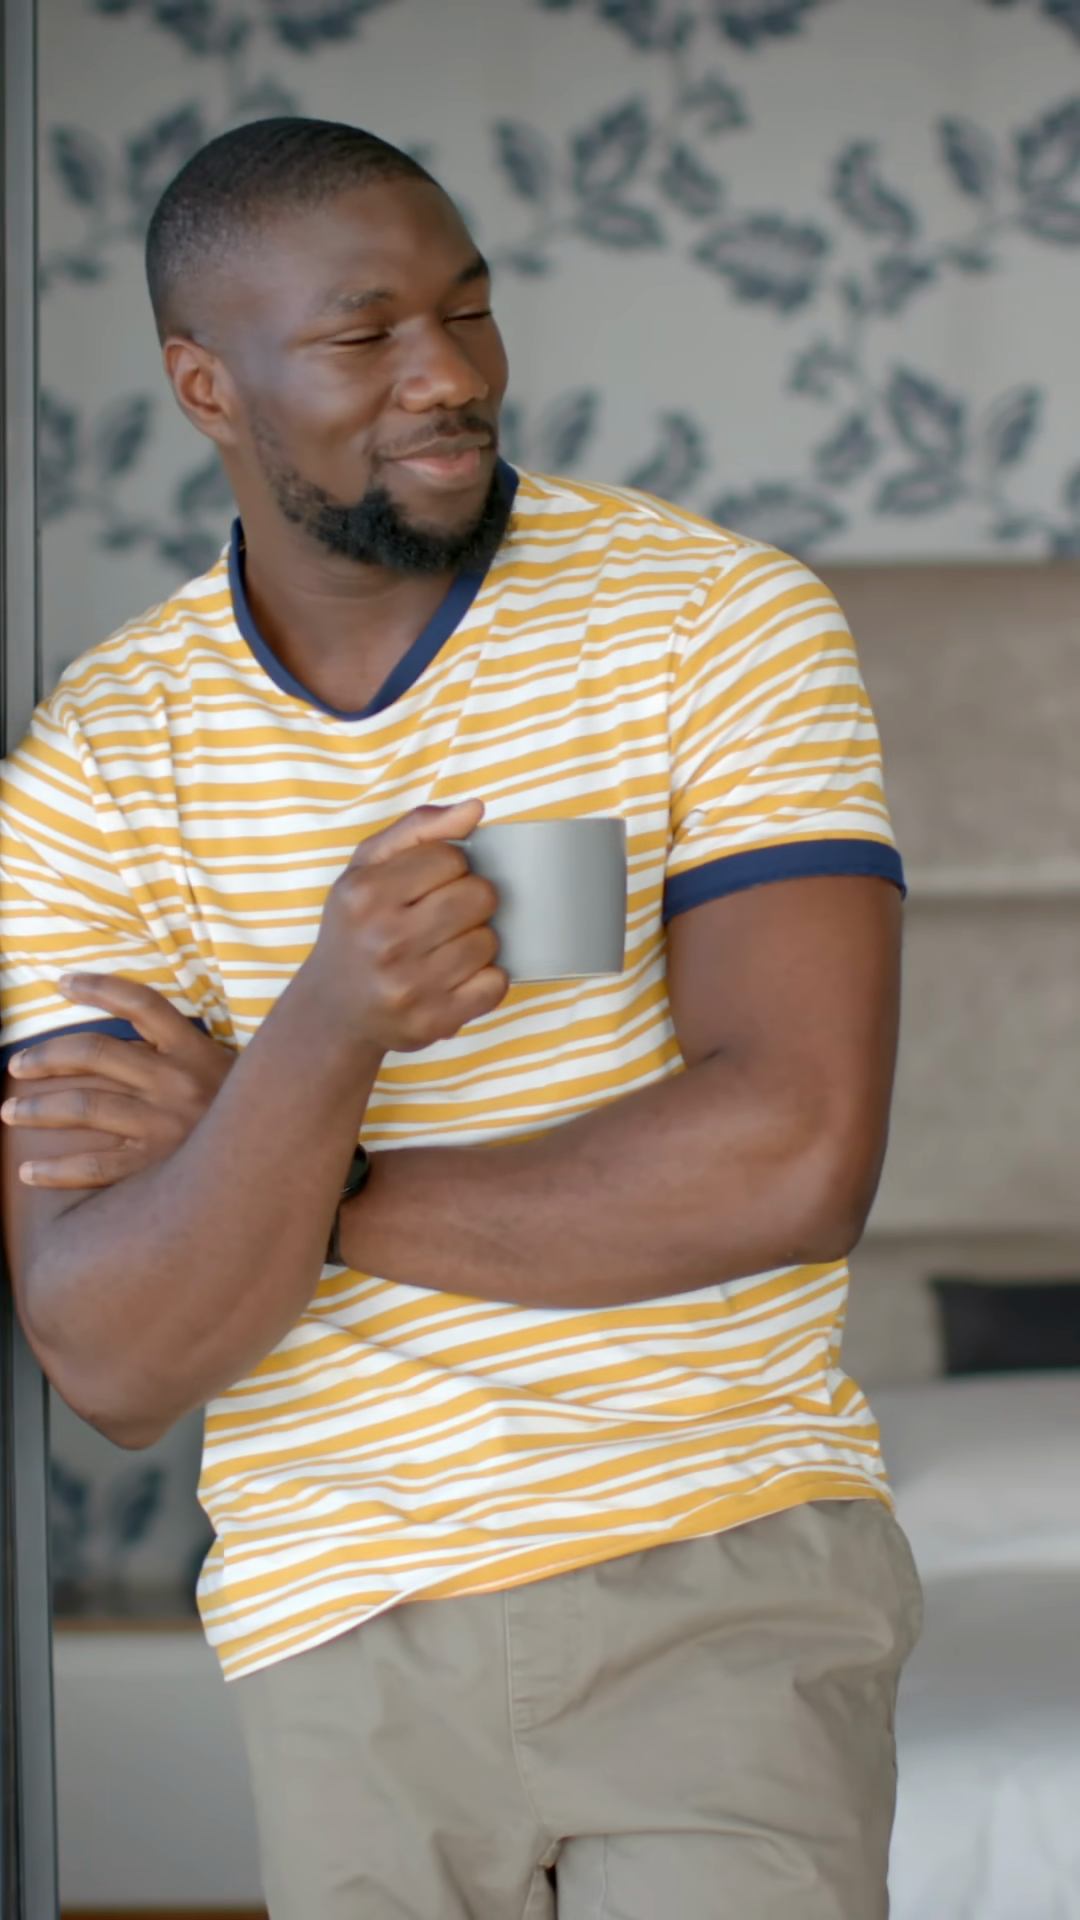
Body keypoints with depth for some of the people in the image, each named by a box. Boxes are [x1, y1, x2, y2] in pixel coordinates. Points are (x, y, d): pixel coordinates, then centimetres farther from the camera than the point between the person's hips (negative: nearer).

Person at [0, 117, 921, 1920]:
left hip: (722, 1583, -2)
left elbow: (796, 1160, -17)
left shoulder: (719, 620, -6)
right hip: (336, 1624, 2)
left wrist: (286, 1183, -11)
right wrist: (324, 1040, -27)